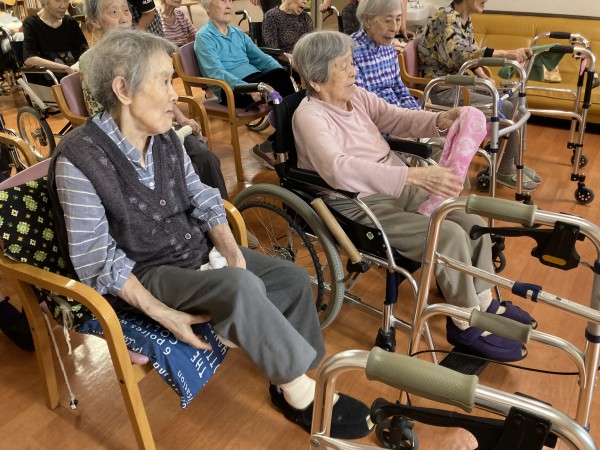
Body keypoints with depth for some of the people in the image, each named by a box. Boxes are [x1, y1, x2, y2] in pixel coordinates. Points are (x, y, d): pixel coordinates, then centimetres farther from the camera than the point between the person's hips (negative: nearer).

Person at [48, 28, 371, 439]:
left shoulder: (165, 138, 0)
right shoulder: (79, 159, -20)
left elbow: (202, 200, 6)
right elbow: (96, 260, -19)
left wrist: (231, 251, -11)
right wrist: (165, 315, -24)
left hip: (197, 251, 7)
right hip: (145, 275, -7)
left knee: (293, 279, -5)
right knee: (242, 288, -32)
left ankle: (295, 385, 7)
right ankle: (300, 391, -12)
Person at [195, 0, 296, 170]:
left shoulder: (238, 33, 21)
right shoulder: (204, 37, -1)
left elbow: (261, 58, 16)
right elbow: (217, 73, -15)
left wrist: (285, 75, -4)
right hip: (230, 90, -7)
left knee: (280, 74, -23)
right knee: (277, 80, -28)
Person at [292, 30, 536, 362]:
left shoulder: (355, 96, 6)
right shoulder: (309, 116, -20)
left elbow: (397, 118, 9)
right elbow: (339, 169, -37)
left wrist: (439, 120, -14)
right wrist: (415, 176, -45)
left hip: (397, 188, 8)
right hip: (362, 207, -8)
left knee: (472, 222, -2)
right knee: (449, 235, -21)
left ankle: (483, 303, 18)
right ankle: (466, 326, -1)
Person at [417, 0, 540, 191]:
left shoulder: (466, 19, 10)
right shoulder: (446, 17, -19)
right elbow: (458, 53, -37)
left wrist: (483, 76, 3)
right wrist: (506, 54, -44)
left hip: (459, 82, 10)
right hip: (442, 89, -10)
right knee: (506, 109, -17)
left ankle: (514, 161, 15)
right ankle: (505, 171, -1)